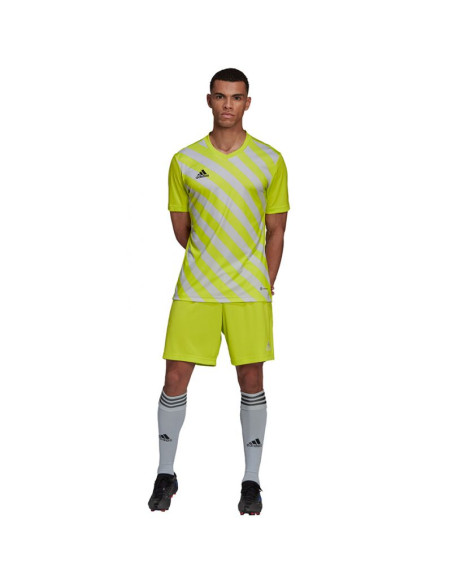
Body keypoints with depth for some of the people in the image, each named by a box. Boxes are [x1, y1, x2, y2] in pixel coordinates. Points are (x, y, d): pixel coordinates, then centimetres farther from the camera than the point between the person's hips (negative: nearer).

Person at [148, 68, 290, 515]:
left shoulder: (270, 161, 3)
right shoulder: (184, 161, 4)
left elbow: (276, 230, 6)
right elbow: (179, 226, 13)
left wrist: (266, 285, 2)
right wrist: (206, 261, 12)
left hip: (250, 291, 0)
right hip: (193, 290, 0)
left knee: (252, 381, 3)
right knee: (175, 378, 0)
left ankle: (252, 481, 15)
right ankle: (166, 474, 16)